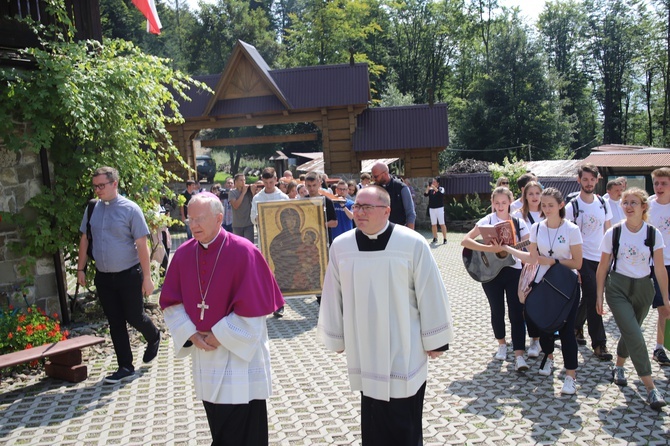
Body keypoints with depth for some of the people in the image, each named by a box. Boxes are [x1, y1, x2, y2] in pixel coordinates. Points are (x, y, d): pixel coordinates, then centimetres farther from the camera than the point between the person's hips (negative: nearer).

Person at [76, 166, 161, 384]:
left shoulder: (130, 209, -12)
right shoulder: (92, 209, 2)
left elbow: (142, 245, -13)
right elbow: (84, 240, 12)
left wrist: (147, 277, -15)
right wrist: (81, 269, 11)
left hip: (128, 275, -4)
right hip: (103, 276, 4)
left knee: (134, 317, 5)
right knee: (115, 322, 8)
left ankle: (153, 337, 38)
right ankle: (125, 366, 20)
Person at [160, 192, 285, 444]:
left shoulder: (243, 252, -17)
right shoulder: (183, 254, -1)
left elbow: (253, 305, -16)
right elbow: (171, 302, 4)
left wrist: (221, 336, -13)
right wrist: (191, 334, -8)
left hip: (239, 353, -4)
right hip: (204, 353, 5)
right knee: (218, 426, 18)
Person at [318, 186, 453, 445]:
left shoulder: (413, 244, -13)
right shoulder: (340, 246, -4)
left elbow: (430, 294, -6)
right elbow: (333, 296, 6)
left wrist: (435, 341, 0)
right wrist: (335, 338, 13)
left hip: (404, 352, -2)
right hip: (364, 351, 3)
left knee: (404, 424, 7)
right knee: (373, 421, 12)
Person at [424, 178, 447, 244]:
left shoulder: (441, 188, 1)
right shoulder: (430, 189, 10)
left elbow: (441, 193, -20)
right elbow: (425, 194, -3)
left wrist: (434, 187, -24)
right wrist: (427, 188, -14)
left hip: (439, 208, -4)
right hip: (431, 209, 4)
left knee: (442, 224, -6)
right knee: (433, 224, 8)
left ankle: (445, 238, -4)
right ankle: (435, 238, 16)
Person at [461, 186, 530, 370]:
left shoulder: (519, 223, 2)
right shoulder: (487, 221, -4)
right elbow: (465, 241, -16)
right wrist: (489, 248, -27)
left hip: (513, 271, 1)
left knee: (516, 313, -4)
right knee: (497, 311, 10)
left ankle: (519, 355, -2)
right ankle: (502, 344, 33)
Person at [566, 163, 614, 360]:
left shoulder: (603, 204, 7)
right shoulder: (572, 206, -8)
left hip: (601, 258, 5)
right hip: (583, 258, -5)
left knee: (589, 297, 14)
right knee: (593, 299, -9)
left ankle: (576, 326, 37)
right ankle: (599, 343, -3)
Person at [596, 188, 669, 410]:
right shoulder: (613, 233, -7)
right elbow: (603, 267, 0)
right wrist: (599, 295, 0)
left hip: (643, 288, 2)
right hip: (618, 288, -2)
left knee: (630, 333, 14)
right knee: (634, 335, -12)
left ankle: (618, 367, 41)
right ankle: (651, 388, -8)